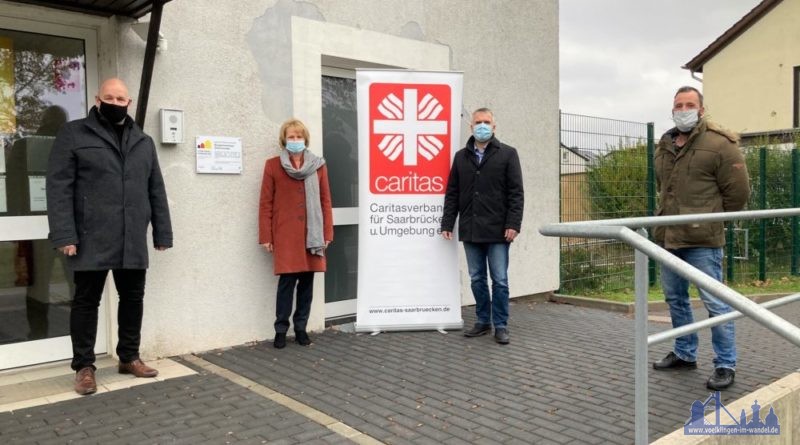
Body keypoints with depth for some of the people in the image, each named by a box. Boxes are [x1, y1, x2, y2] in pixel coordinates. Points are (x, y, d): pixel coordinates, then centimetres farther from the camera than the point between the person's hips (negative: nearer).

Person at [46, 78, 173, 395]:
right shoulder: (73, 134, 2)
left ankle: (129, 357, 27)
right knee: (86, 300, 5)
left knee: (133, 298, 11)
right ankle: (84, 366, 17)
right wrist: (64, 234, -14)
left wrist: (162, 233, 8)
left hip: (133, 241, 4)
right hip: (92, 239, -4)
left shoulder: (143, 142, 15)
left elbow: (156, 191, 14)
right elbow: (59, 187, -5)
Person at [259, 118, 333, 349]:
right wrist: (266, 236, -3)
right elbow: (266, 203, 2)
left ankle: (301, 327, 20)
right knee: (287, 280, -6)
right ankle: (281, 329, 10)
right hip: (285, 234, -2)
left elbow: (325, 201, 8)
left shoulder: (318, 165, 9)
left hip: (312, 234, 3)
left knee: (307, 280, 6)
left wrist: (327, 233, 3)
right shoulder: (273, 165, 3)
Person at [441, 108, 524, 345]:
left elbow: (516, 193, -4)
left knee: (499, 280, 1)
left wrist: (513, 224, -12)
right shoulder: (461, 156, 11)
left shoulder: (507, 154, 2)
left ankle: (500, 325, 12)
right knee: (477, 279, 10)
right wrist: (447, 223, 5)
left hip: (497, 231, -3)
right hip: (470, 231, 4)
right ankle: (483, 321, 23)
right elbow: (452, 193, 11)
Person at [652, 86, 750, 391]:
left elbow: (738, 191, -6)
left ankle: (725, 365, 10)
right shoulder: (664, 146, 12)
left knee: (714, 302, -3)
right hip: (668, 237, 7)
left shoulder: (720, 144, -7)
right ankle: (684, 354, 31)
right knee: (675, 298, 15)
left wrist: (712, 217, 2)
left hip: (702, 240, -7)